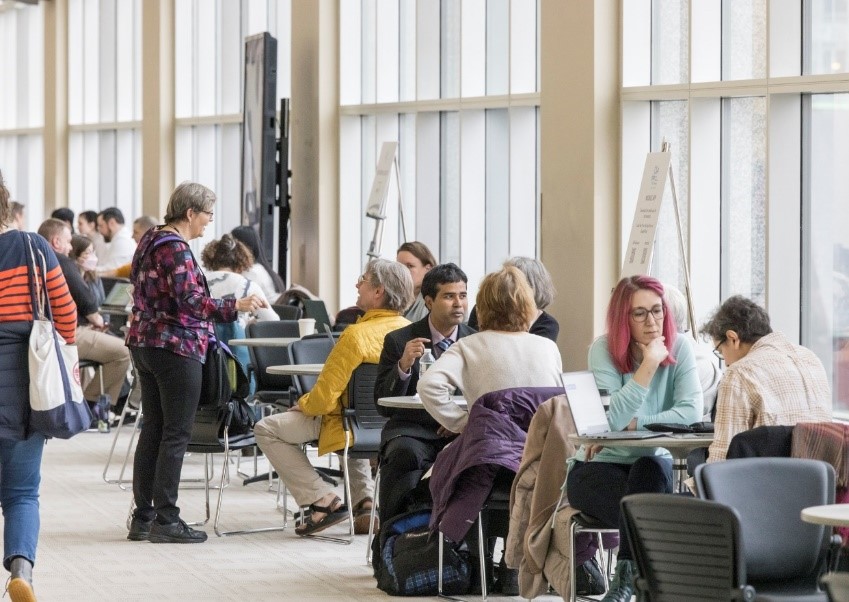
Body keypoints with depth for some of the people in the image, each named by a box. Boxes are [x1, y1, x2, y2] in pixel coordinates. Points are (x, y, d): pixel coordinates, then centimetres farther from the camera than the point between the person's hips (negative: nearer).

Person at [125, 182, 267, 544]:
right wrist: (235, 306, -26)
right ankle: (165, 520, -4)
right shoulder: (175, 248, -16)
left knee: (153, 428, 12)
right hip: (175, 347, -10)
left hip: (145, 344, 10)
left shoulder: (151, 241, 14)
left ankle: (143, 517, 13)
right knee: (177, 433, -5)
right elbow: (190, 300, -23)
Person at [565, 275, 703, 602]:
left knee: (649, 470, -34)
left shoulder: (679, 348, -4)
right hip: (598, 466, -2)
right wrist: (648, 366, -24)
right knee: (647, 511, -33)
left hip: (653, 463, 2)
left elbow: (691, 411, -16)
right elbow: (612, 419, -22)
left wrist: (632, 425, -20)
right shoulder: (604, 349, -9)